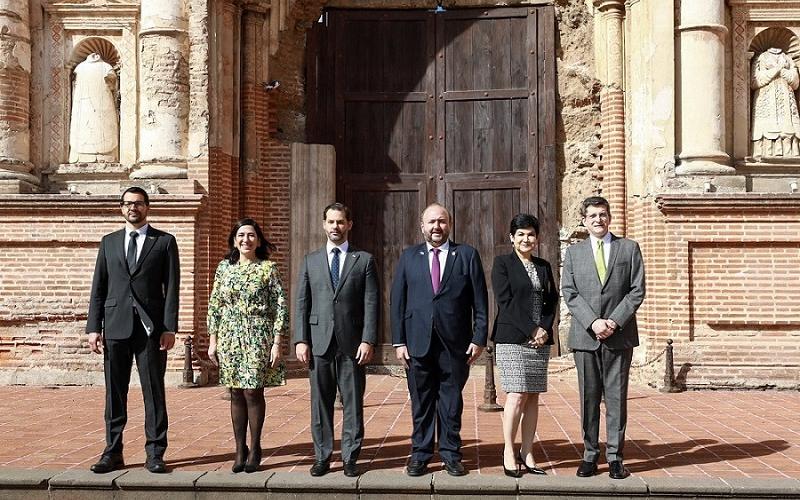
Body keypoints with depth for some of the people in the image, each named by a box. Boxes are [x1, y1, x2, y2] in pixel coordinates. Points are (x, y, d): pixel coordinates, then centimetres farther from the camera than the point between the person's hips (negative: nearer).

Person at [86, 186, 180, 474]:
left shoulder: (164, 242, 6)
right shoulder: (109, 242, 13)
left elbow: (171, 288, 0)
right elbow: (98, 287, 10)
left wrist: (170, 328, -8)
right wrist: (94, 327, 2)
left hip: (151, 327, -2)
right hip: (116, 326, 3)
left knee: (154, 392, 1)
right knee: (114, 393, 6)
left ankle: (155, 453, 8)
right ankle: (113, 452, 15)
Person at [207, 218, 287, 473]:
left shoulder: (268, 268, -2)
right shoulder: (224, 267, 7)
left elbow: (280, 307, -4)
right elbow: (214, 305, 10)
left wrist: (277, 343, -9)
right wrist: (212, 340, 5)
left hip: (258, 337, -3)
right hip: (229, 337, 3)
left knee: (253, 392, -1)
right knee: (236, 393, 7)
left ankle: (254, 449, 13)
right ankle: (240, 450, 16)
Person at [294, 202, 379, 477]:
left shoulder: (364, 260, 5)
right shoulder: (310, 260, 11)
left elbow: (371, 304, 0)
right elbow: (302, 304, 8)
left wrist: (368, 341, -9)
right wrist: (301, 340, -1)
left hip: (352, 344, -1)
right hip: (319, 343, 2)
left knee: (353, 404, 4)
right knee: (320, 404, 6)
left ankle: (350, 458, 14)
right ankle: (322, 457, 16)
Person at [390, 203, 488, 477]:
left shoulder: (467, 255, 5)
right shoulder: (408, 257, 8)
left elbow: (480, 301, 3)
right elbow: (397, 301, 6)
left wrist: (479, 338, -4)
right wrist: (399, 341, -1)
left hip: (455, 343, -1)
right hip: (417, 342, 1)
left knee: (451, 401, 7)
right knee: (421, 401, 8)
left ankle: (451, 454, 19)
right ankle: (420, 454, 19)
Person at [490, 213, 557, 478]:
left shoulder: (544, 266, 16)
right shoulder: (502, 263, 0)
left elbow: (552, 301, 14)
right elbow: (505, 302, -8)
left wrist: (545, 329, -4)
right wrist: (531, 330, -12)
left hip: (540, 340, 5)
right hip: (512, 339, -5)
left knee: (533, 397, 5)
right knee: (517, 395, -9)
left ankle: (526, 453, 11)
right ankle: (508, 452, 3)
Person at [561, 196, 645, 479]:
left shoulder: (629, 248, 8)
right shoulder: (574, 252, 11)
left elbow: (637, 291, 2)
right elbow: (569, 293, 2)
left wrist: (615, 321, -10)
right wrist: (593, 322, -11)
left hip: (620, 335, -1)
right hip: (585, 336, 1)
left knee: (617, 397, 2)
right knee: (589, 398, 5)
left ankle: (615, 457, 9)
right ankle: (590, 456, 12)